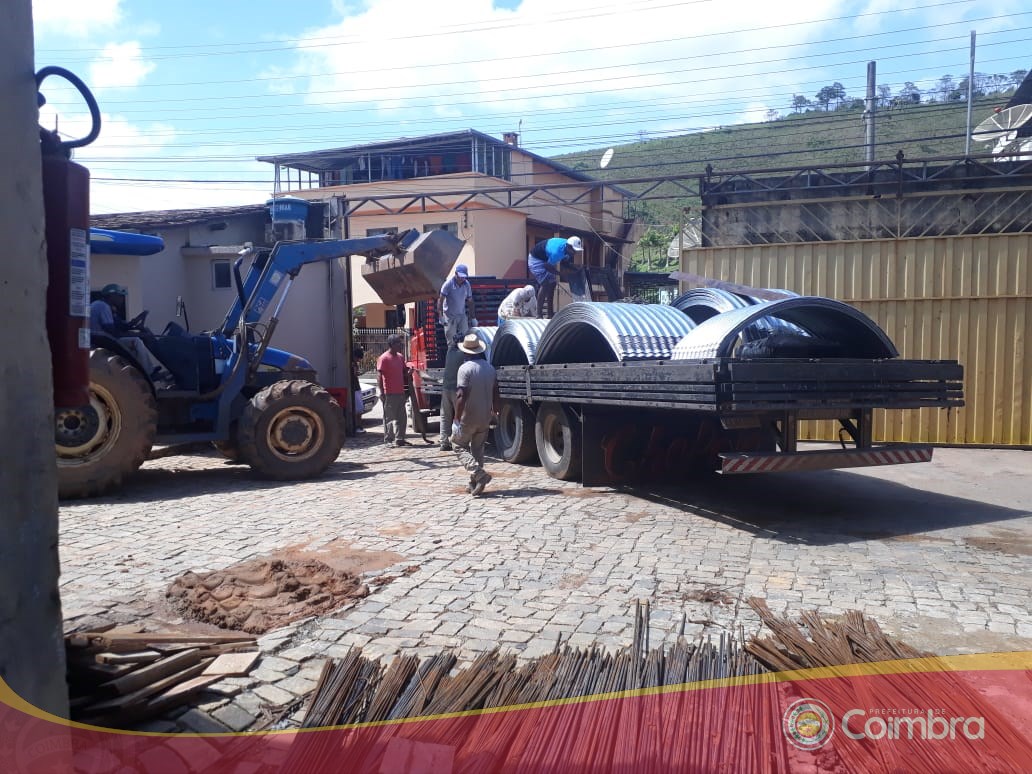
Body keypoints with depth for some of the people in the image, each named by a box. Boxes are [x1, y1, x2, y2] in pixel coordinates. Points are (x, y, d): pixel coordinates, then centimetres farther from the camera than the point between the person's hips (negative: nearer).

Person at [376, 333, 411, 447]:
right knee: (389, 418, -1)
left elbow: (404, 371, 23)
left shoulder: (400, 357, 12)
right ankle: (388, 440, 6)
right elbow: (379, 376, -13)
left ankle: (400, 439, 19)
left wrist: (409, 372, -1)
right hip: (389, 394, -8)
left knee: (402, 417, 11)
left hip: (400, 392, 8)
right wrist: (381, 392, -19)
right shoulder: (384, 358, -11)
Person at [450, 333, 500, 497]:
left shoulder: (465, 368, -17)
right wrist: (495, 411, 22)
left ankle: (479, 474, -10)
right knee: (478, 449, 16)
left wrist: (457, 418, -20)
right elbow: (495, 393, 10)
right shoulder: (490, 368, 4)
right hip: (485, 417, 6)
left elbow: (461, 396, -23)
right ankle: (475, 484, 19)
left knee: (459, 446, 9)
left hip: (468, 417, -6)